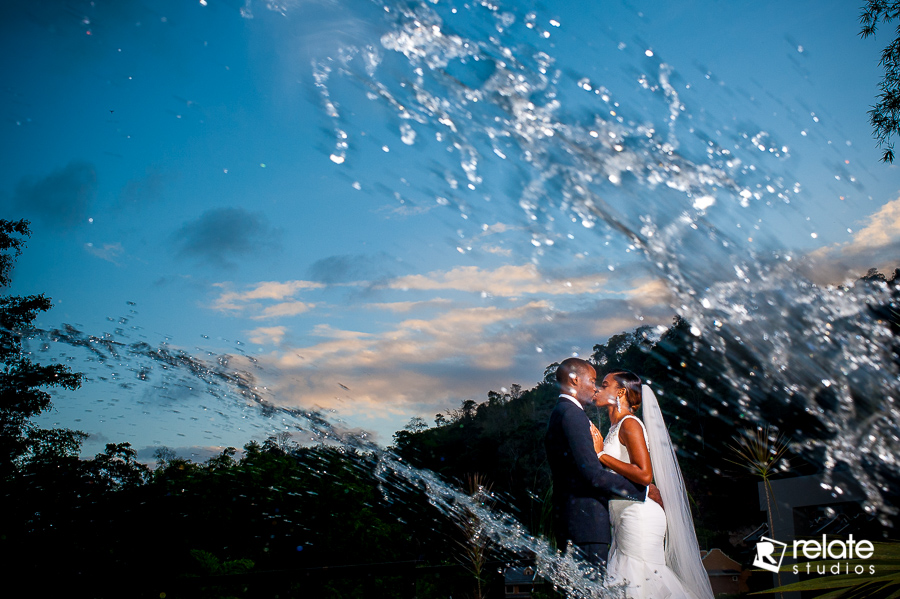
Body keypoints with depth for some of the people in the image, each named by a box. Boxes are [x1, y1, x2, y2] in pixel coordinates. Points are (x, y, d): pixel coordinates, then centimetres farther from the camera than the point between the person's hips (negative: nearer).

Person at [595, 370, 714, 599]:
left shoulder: (629, 423, -10)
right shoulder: (615, 427, 16)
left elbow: (644, 474, -21)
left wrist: (601, 455, -17)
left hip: (639, 516, -9)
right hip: (624, 519, 9)